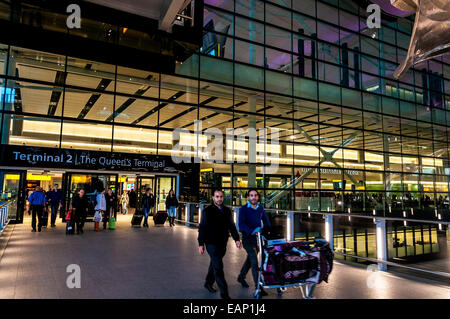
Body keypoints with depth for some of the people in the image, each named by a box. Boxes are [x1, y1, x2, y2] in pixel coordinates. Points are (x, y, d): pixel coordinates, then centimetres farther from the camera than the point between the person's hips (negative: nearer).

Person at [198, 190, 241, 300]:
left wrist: (236, 239, 3)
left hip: (222, 243, 5)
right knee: (218, 266, -8)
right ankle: (224, 292, -1)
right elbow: (202, 228, -6)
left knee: (215, 264, 18)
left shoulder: (227, 211, 7)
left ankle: (208, 283, 38)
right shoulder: (208, 211, -7)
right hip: (211, 243, -5)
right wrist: (201, 244, -9)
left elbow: (232, 226, 13)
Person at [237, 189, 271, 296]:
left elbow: (266, 222, 12)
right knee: (254, 261, -12)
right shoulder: (243, 209, -11)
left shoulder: (260, 209, 6)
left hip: (258, 238, 6)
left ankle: (241, 277, 41)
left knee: (250, 259, 20)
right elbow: (241, 224, -21)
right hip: (247, 238, -6)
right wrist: (252, 231, -36)